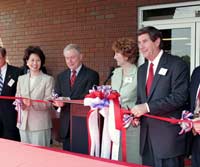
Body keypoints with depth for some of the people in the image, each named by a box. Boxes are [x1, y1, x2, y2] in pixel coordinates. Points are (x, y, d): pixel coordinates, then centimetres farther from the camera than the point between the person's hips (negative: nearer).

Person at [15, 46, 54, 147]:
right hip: (23, 124, 5)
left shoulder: (48, 79, -2)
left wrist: (32, 103, -22)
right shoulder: (21, 79, 14)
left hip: (40, 124, -4)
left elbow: (48, 103, -7)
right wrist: (20, 103, -8)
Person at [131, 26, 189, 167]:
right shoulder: (142, 69, 17)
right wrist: (136, 113, 1)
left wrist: (147, 107, -20)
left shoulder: (177, 64, -7)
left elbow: (179, 97, -17)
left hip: (169, 135, -7)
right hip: (147, 134, 7)